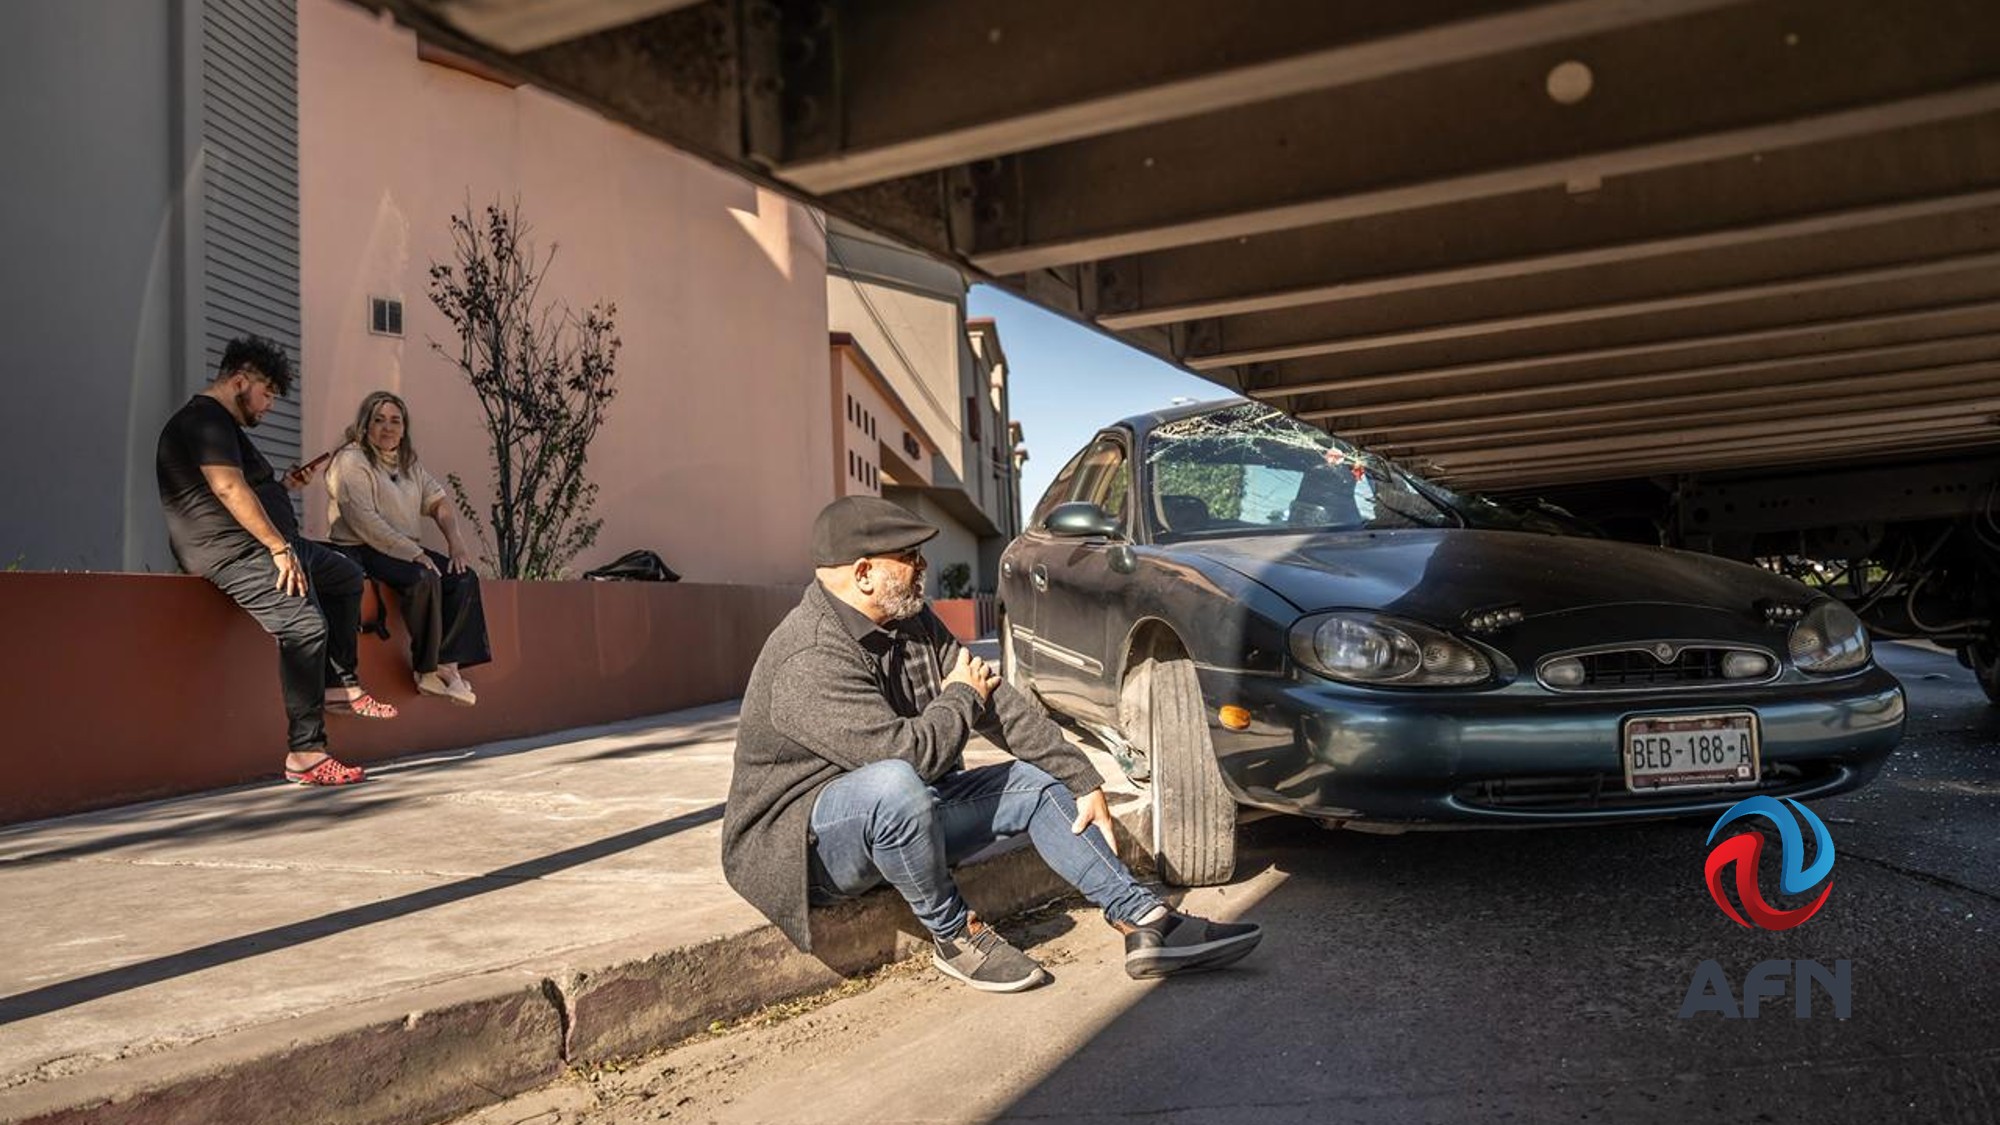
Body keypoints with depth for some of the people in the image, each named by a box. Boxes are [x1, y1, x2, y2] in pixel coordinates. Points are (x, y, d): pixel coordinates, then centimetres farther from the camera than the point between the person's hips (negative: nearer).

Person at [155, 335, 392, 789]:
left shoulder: (220, 423, 23)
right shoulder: (205, 418, -12)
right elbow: (228, 488, -24)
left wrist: (283, 486, 13)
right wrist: (279, 547, -26)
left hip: (269, 543, 12)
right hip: (233, 552, -12)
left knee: (345, 575, 22)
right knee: (305, 626, -24)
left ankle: (340, 684, 15)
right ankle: (305, 754, -23)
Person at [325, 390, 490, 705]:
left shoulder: (409, 462, 17)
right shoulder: (351, 460, -7)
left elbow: (437, 502, 12)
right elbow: (364, 521, -18)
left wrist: (456, 542, -7)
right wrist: (412, 553, -23)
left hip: (407, 549, 8)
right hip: (363, 550, -7)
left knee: (464, 577, -15)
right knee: (424, 579, -32)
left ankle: (448, 665, -19)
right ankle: (427, 671, -22)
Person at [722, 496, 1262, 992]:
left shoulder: (913, 623, 2)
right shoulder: (810, 661, -27)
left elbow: (1001, 703, 1)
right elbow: (913, 753, -33)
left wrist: (1083, 780, -4)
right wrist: (963, 695, -13)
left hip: (906, 810, 9)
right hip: (802, 841, -9)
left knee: (1038, 782, 1)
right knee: (895, 784, -39)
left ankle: (1145, 920, 0)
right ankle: (955, 935, -15)